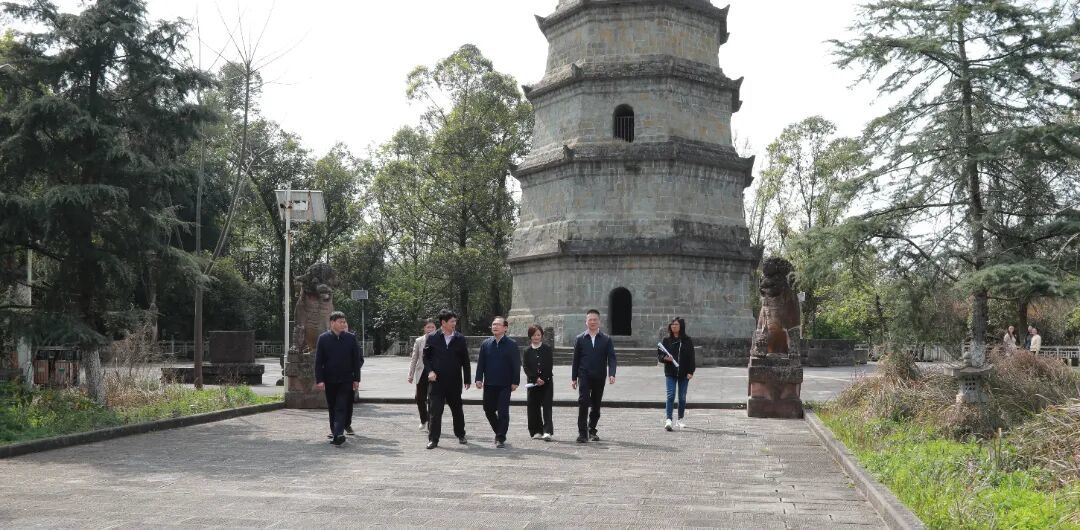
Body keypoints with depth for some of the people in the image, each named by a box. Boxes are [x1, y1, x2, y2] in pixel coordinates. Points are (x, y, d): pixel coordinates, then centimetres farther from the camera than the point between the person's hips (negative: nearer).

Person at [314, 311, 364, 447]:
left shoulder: (351, 338, 1)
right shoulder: (323, 338, -1)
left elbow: (357, 360, 4)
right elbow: (318, 361, 0)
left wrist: (356, 379, 0)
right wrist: (319, 380, -7)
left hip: (346, 380, -1)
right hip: (329, 380, 1)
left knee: (341, 407, -10)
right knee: (332, 408, 11)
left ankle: (338, 434, -17)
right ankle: (335, 431, 26)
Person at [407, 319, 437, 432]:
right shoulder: (419, 341, 5)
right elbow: (414, 359, 9)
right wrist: (410, 375, 6)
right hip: (422, 373, 2)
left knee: (432, 401, -2)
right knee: (420, 399, 5)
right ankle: (424, 421, 28)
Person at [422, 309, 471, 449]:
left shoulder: (460, 339, 2)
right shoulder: (432, 338, -1)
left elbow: (465, 360, 5)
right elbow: (426, 357, 4)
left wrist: (467, 379, 4)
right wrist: (430, 371, -11)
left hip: (454, 381, 2)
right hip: (437, 381, -2)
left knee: (457, 409, 14)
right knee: (435, 411, -4)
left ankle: (460, 435, 30)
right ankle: (433, 439, 3)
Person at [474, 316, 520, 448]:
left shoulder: (511, 344, -2)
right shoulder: (486, 343, 6)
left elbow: (516, 364, -3)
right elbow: (480, 362, 6)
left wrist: (515, 382, -8)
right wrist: (479, 379, -3)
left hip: (504, 384, -4)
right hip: (489, 384, 4)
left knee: (503, 412, -3)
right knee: (488, 409, 11)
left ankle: (501, 438, 5)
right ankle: (499, 432, 30)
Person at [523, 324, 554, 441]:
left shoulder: (547, 349, 3)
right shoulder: (527, 351, 6)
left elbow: (549, 366, -3)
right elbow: (526, 367, 0)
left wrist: (543, 379, -12)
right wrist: (535, 379, -12)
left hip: (547, 382, -2)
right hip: (532, 382, 2)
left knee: (547, 407, -9)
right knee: (533, 407, 3)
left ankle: (547, 431, -14)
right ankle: (536, 431, 14)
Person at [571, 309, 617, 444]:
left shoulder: (606, 340, 5)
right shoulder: (580, 339, 5)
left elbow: (611, 358, -3)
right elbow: (575, 360, 7)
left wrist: (611, 374, -18)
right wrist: (574, 378, 4)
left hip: (599, 377, 1)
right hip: (584, 376, -1)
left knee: (596, 405, 9)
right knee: (583, 403, -13)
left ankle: (592, 430, 25)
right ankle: (582, 433, -11)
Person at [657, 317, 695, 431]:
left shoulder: (687, 341, 2)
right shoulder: (666, 340, 4)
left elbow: (691, 357, 1)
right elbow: (659, 354, 6)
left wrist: (690, 371, -7)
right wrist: (665, 358, -15)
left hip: (684, 373, 1)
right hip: (670, 372, -1)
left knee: (682, 397, 8)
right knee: (671, 395, -11)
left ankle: (680, 420, 21)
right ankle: (668, 420, -14)